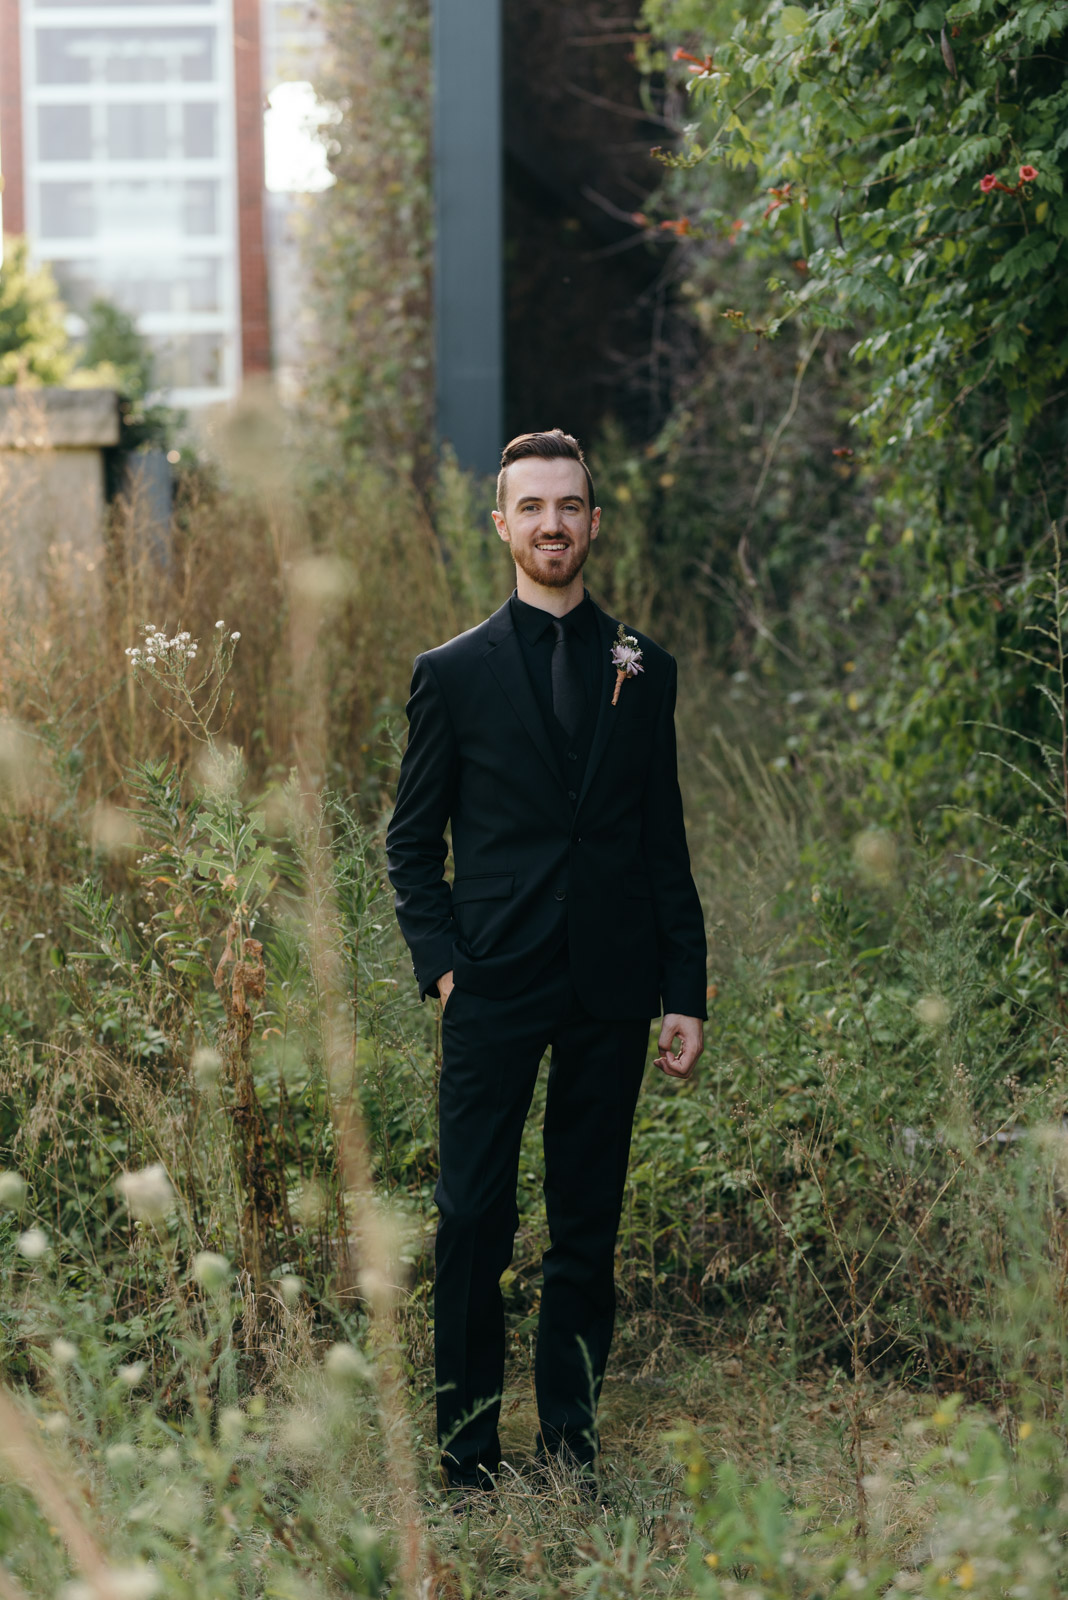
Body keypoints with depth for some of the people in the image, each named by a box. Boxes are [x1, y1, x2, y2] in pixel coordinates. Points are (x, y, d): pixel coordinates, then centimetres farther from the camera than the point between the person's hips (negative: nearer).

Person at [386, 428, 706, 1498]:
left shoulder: (642, 671, 10)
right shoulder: (453, 674, 4)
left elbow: (665, 842, 11)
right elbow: (412, 842, 8)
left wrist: (685, 992, 6)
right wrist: (440, 962, -6)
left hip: (611, 993, 2)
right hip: (494, 988, -2)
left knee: (588, 1229, 8)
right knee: (472, 1224, -2)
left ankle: (572, 1446, 18)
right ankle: (467, 1461, 7)